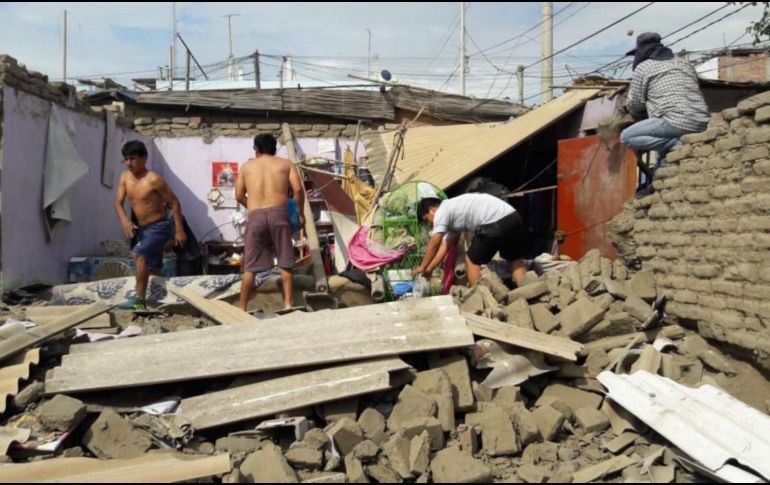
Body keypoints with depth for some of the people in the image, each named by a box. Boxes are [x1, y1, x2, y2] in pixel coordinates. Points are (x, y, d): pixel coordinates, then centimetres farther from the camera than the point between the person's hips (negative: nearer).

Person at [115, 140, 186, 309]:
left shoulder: (153, 179, -19)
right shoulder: (125, 177, 0)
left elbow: (174, 203, -15)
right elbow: (118, 202, -1)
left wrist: (179, 231, -17)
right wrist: (124, 220, -22)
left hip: (159, 227, -8)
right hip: (143, 229, 8)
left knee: (140, 255, -24)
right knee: (152, 267, 16)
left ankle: (140, 299, -21)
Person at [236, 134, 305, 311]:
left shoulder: (247, 166, 17)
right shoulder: (285, 164, 14)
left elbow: (239, 196, 12)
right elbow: (298, 189, 1)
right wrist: (300, 213, 11)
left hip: (255, 217, 1)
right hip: (279, 213, -1)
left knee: (250, 267, 6)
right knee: (285, 264, 7)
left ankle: (242, 308, 10)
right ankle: (288, 304, 3)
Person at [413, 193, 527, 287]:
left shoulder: (441, 211, 5)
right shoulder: (453, 211, 32)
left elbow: (434, 243, 6)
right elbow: (445, 245, 32)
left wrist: (422, 267, 17)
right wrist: (429, 269, 31)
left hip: (495, 224, -9)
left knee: (472, 260, 9)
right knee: (514, 260, 24)